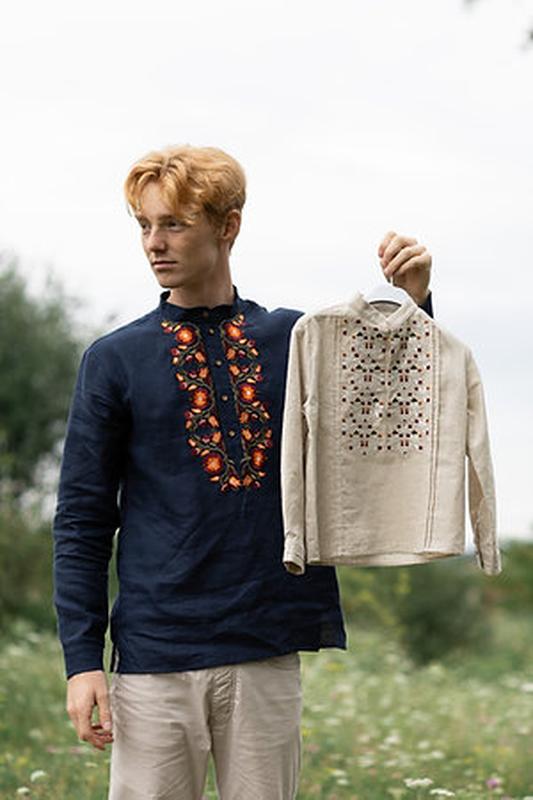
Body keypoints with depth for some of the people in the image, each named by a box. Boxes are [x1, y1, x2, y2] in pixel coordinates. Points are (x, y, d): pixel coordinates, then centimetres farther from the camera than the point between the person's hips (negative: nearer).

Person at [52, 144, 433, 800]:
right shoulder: (116, 360, 3)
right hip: (155, 656, -2)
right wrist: (82, 659, -4)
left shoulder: (295, 340, 8)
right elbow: (82, 519, 3)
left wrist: (413, 302, -3)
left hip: (269, 653, 2)